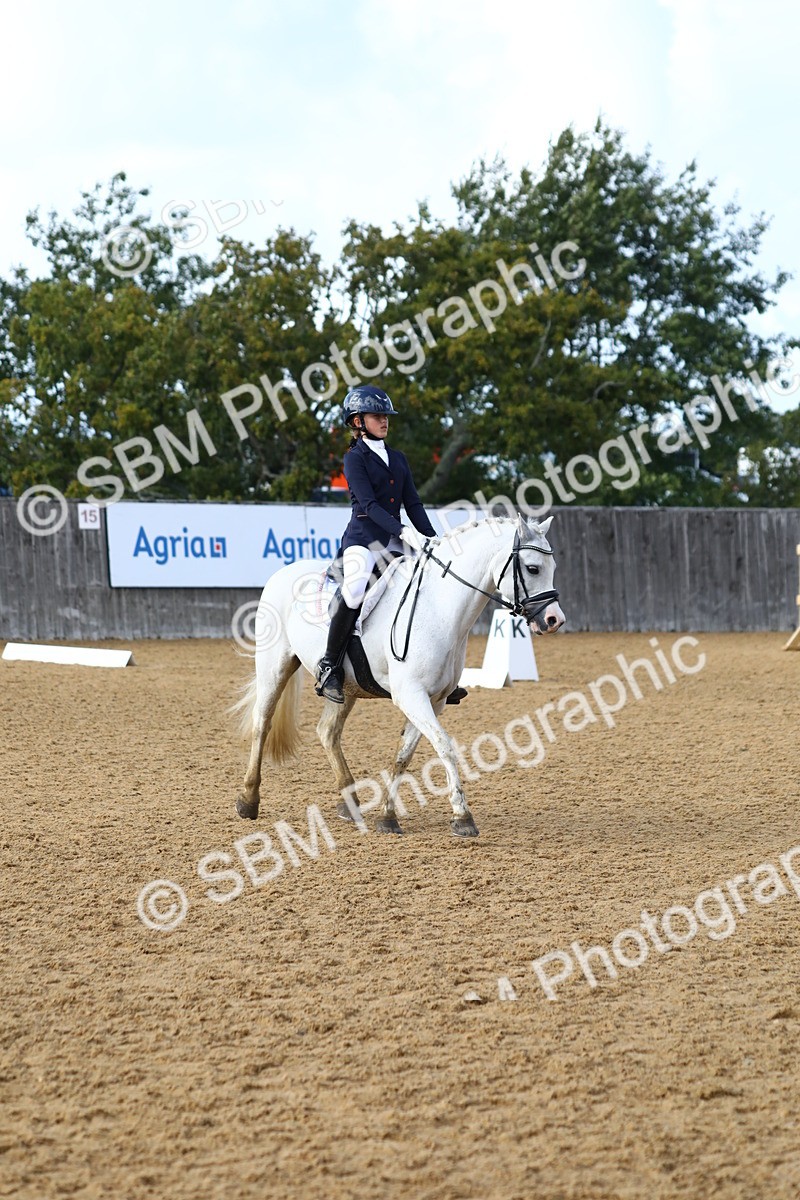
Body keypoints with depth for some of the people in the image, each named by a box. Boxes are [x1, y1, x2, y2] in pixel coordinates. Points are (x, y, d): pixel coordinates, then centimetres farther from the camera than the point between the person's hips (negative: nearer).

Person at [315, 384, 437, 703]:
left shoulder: (398, 458, 18)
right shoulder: (355, 458, -2)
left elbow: (413, 504, 15)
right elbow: (369, 504, -14)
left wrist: (433, 540, 1)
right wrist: (403, 531, -25)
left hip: (392, 544, 7)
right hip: (363, 538, -7)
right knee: (355, 590, -33)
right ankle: (329, 666, -22)